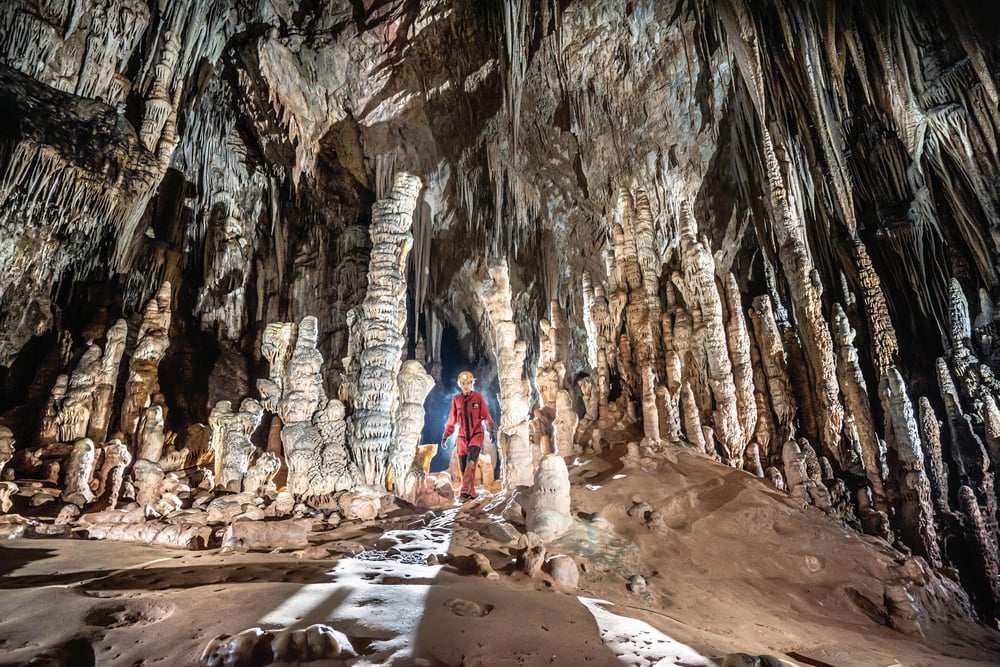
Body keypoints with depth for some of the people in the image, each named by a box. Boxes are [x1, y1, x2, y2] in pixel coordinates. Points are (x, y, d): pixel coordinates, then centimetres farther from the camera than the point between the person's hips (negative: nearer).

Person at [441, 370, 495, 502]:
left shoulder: (478, 397, -2)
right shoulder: (456, 400, 5)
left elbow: (486, 416, 3)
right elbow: (452, 420, 13)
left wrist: (491, 429, -3)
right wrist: (445, 436, 14)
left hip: (477, 435, -3)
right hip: (462, 437, 3)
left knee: (471, 462, -23)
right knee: (463, 467, 2)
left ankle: (465, 491, -22)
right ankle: (471, 493, 16)